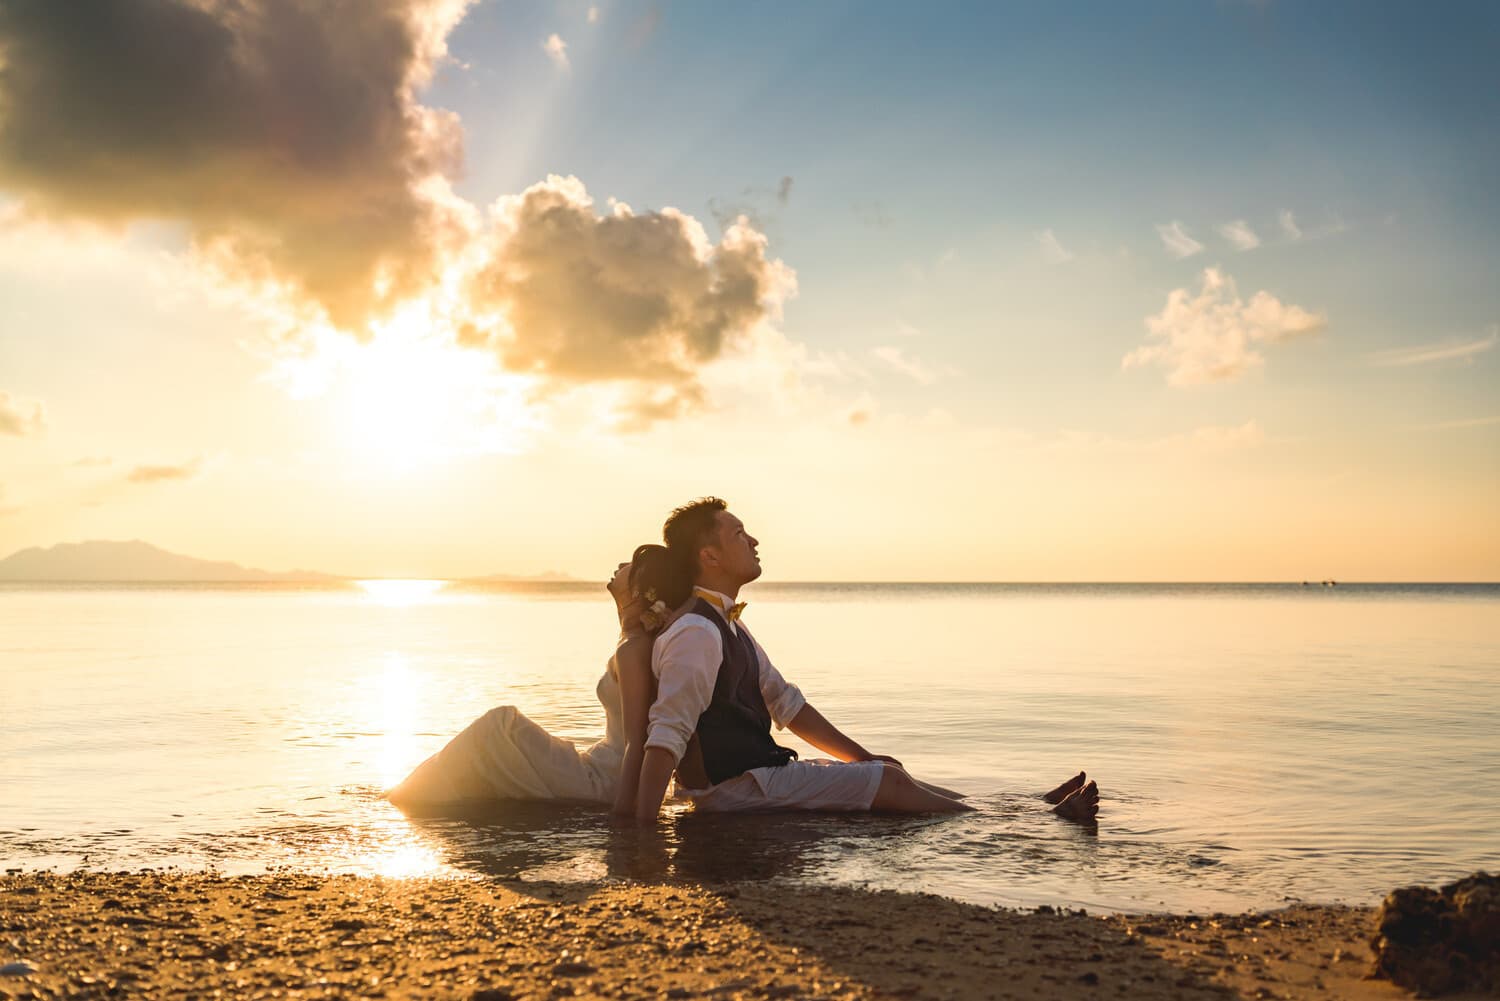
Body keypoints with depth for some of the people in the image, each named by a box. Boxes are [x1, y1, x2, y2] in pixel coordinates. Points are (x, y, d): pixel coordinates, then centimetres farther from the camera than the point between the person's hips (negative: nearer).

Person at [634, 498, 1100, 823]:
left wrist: (864, 757, 16)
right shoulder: (696, 633, -21)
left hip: (754, 771, 10)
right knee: (887, 782, -10)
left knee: (883, 772, 10)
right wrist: (642, 831, -34)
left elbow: (784, 702, 18)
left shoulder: (726, 625, 14)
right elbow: (666, 734, -28)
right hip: (730, 787, -10)